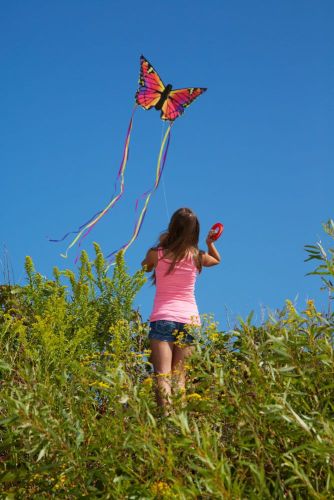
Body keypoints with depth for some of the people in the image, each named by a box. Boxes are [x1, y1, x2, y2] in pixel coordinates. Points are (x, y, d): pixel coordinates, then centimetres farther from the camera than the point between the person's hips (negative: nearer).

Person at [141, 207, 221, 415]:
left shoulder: (156, 253, -1)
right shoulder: (197, 257, 3)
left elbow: (145, 267, 24)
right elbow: (217, 260, 26)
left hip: (163, 318, -2)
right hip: (190, 320, 2)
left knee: (162, 375, -11)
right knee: (180, 377, 2)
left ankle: (167, 415, -28)